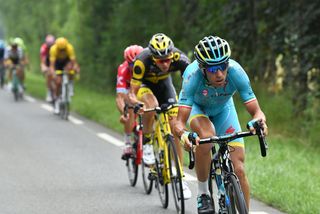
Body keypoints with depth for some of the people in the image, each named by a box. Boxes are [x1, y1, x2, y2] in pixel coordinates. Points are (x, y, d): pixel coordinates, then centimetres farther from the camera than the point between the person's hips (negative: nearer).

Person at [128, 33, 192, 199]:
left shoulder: (179, 58, -34)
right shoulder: (142, 61, -39)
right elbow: (132, 94, -34)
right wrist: (138, 104, -54)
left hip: (163, 83, 2)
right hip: (143, 84, -2)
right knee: (152, 105, -37)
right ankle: (146, 143, -11)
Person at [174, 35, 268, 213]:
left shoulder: (236, 72, -35)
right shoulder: (193, 75, -39)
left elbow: (256, 111, -30)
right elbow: (180, 122, -38)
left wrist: (259, 122, -53)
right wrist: (183, 134, -61)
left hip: (223, 108, 2)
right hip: (196, 107, -2)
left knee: (239, 169, -11)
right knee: (206, 136, -35)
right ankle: (203, 193, -15)